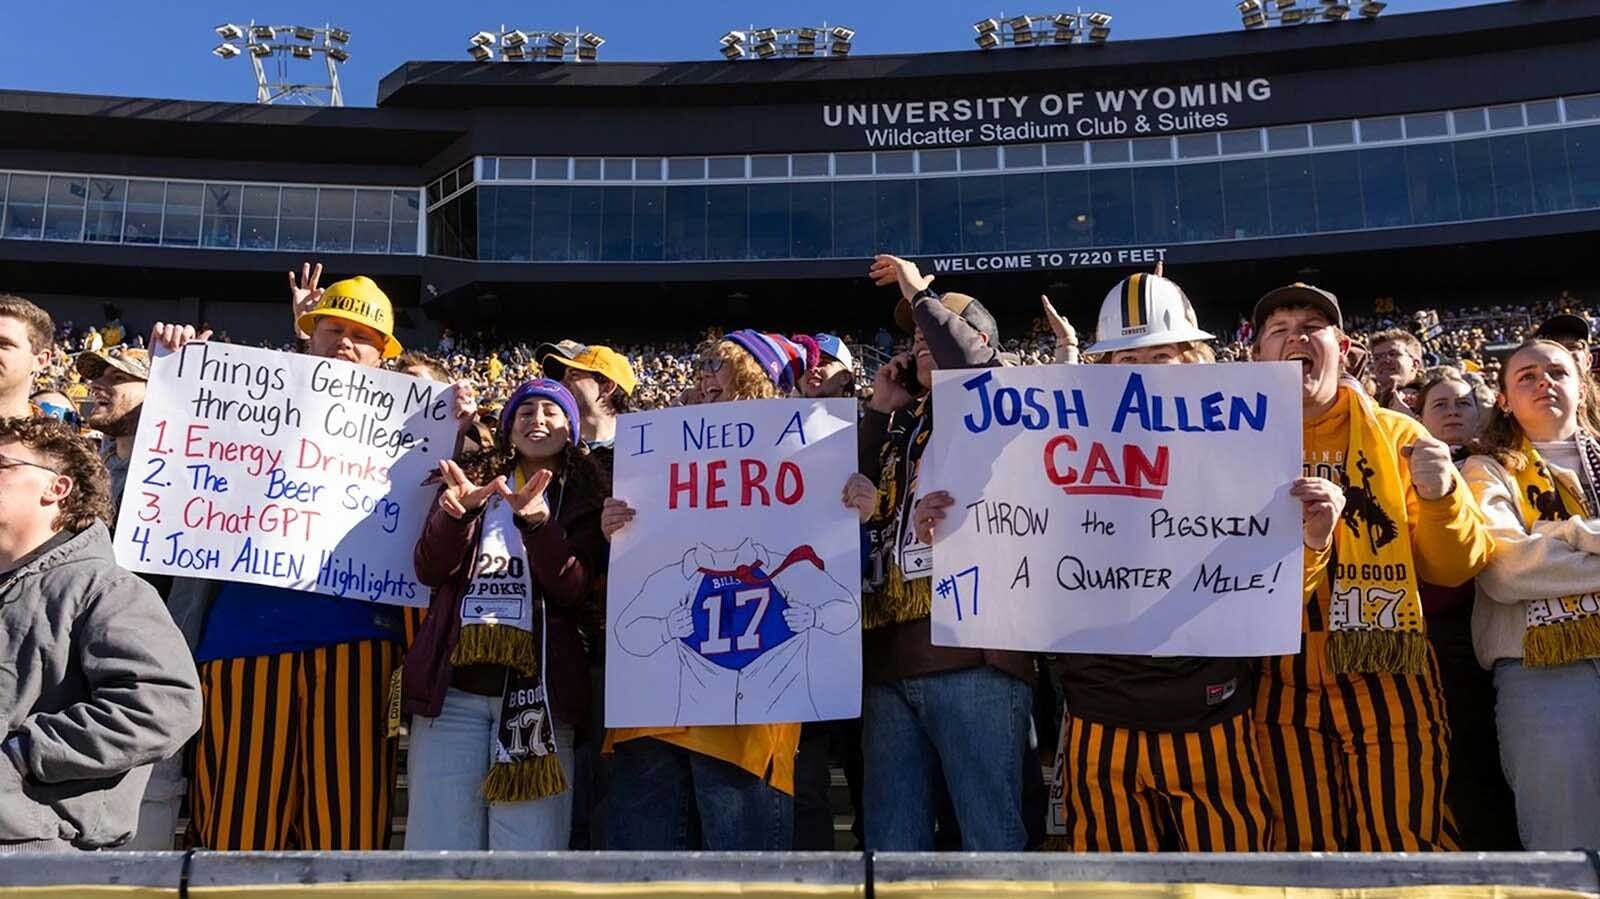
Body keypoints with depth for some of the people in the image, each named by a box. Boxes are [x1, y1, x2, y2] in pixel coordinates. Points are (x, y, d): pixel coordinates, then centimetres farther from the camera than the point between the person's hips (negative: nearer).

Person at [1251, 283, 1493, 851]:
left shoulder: (1396, 436, 7)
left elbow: (1455, 568, 6)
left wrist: (1440, 497, -12)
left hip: (1390, 683, 1)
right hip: (1285, 687, 0)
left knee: (1405, 848, 4)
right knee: (1304, 856, 7)